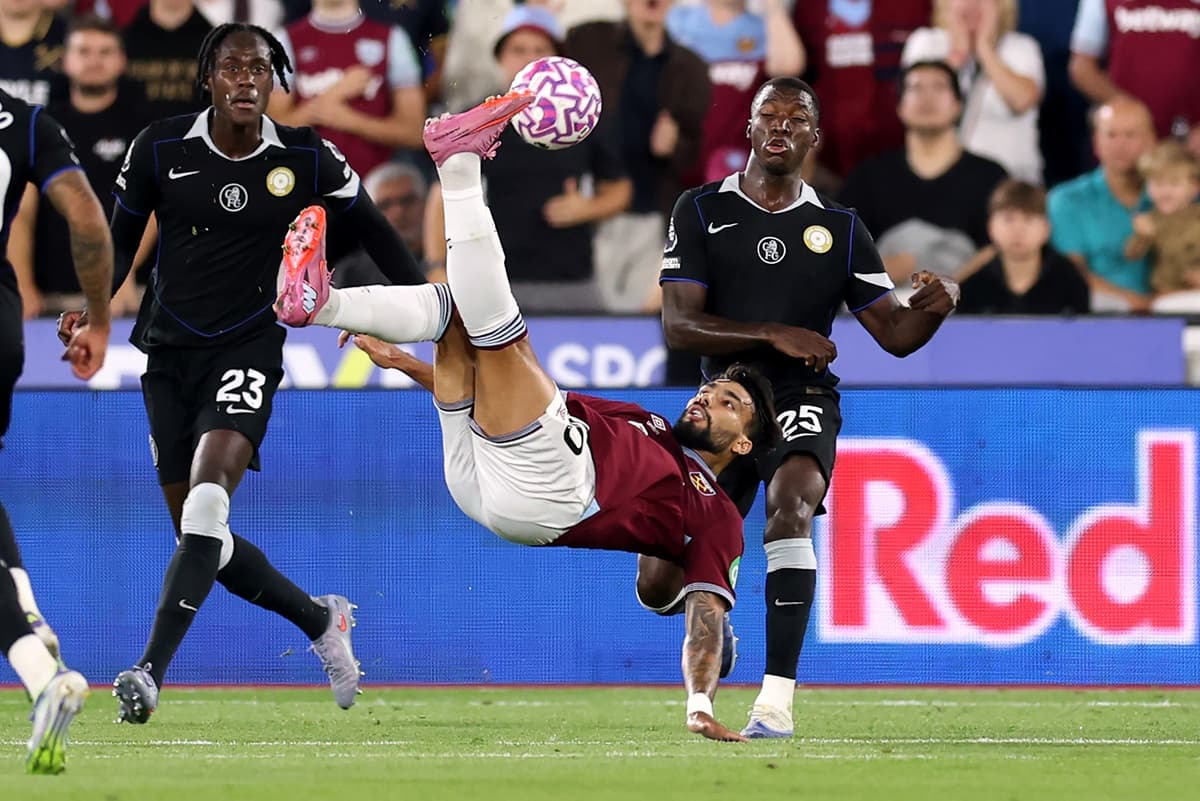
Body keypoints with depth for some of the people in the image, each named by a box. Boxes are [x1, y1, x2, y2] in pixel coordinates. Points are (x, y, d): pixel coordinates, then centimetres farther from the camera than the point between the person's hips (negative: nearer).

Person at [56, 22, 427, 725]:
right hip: (170, 351, 3)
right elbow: (122, 238, 9)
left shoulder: (306, 159, -3)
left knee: (207, 501, -26)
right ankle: (322, 621, 29)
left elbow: (370, 226, 12)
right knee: (203, 539, 5)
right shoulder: (161, 148, -2)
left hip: (249, 350, -3)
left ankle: (149, 673, -31)